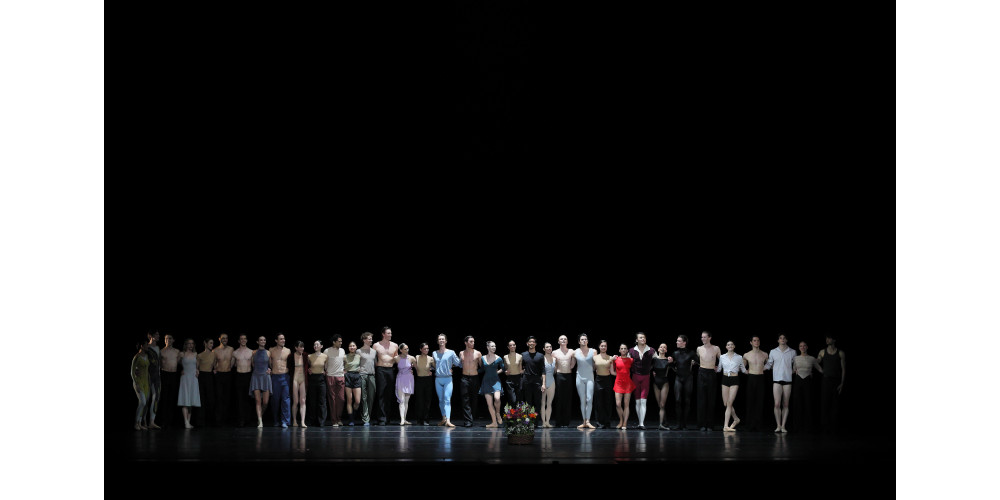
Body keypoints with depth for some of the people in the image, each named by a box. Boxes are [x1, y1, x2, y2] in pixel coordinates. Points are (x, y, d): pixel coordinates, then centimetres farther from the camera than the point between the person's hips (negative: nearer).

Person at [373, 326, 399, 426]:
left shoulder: (395, 346, 11)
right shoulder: (376, 345, 4)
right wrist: (377, 365, 1)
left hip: (391, 370, 3)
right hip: (381, 370, -3)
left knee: (389, 395, 3)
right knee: (381, 395, -8)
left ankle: (387, 417, 9)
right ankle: (382, 418, -10)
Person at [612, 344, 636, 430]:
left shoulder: (631, 360, 6)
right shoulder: (616, 359, 5)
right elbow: (612, 372, 10)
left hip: (628, 383, 0)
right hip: (618, 383, 0)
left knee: (626, 404, -2)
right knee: (618, 404, -9)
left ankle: (624, 424, 2)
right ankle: (621, 421, 12)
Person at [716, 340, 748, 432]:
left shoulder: (739, 357, 3)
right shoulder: (722, 357, 7)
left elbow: (743, 370, 12)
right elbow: (718, 369, 14)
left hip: (734, 380, -3)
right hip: (725, 379, 3)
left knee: (729, 403, -10)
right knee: (725, 403, 3)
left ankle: (726, 426, -9)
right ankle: (736, 419, 28)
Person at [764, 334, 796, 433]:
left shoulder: (792, 352, 8)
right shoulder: (773, 352, 9)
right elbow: (768, 365, 14)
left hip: (788, 380, 1)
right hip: (777, 380, -1)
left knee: (785, 405, 2)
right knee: (777, 404, -9)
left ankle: (783, 426, 4)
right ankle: (778, 426, -3)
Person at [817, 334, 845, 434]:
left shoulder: (840, 353, 4)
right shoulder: (822, 352, 9)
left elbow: (843, 369, 3)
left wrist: (842, 383, -4)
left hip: (836, 381, -1)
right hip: (826, 380, 1)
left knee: (835, 405, -2)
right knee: (825, 404, -4)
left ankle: (834, 428, 1)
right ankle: (825, 427, 1)